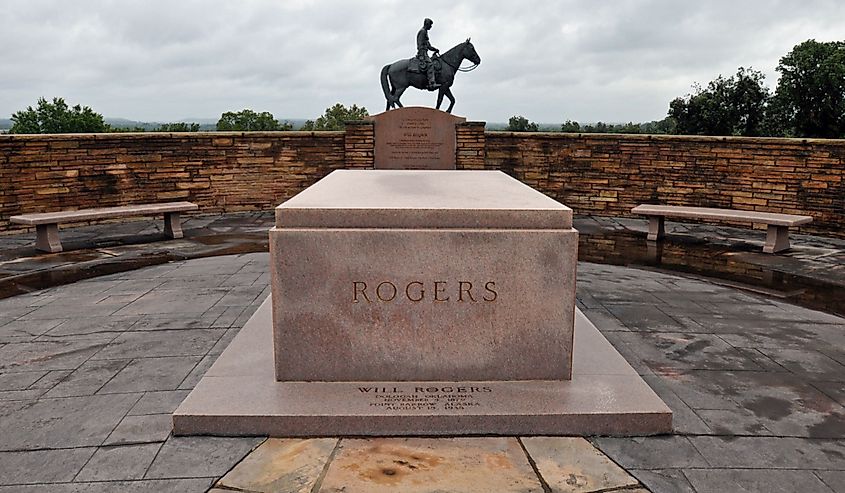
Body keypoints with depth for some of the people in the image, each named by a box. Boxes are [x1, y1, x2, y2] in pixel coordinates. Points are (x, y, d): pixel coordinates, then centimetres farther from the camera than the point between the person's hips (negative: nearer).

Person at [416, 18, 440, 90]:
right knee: (430, 65, -25)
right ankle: (432, 83, -37)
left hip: (424, 53, 11)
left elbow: (428, 45, 33)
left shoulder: (425, 32, 27)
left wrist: (435, 49, 21)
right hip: (422, 53, -11)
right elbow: (420, 44, -15)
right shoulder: (422, 31, -5)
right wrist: (422, 56, -22)